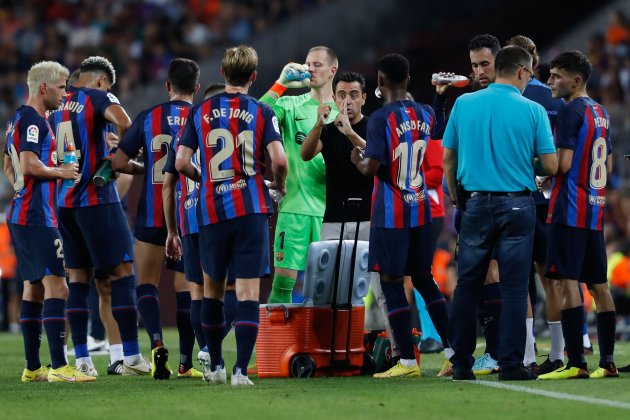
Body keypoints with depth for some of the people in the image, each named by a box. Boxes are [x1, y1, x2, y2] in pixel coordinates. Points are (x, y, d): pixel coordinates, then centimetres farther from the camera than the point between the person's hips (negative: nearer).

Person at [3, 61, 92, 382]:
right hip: (37, 218, -11)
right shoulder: (33, 120, -13)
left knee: (34, 288, 12)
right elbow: (29, 165, -22)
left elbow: (8, 165, 28)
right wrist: (60, 172, -9)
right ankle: (59, 367, -19)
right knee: (56, 287, -14)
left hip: (21, 215, 11)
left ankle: (32, 368, 14)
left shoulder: (17, 119, 18)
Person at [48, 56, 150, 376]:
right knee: (122, 272, -1)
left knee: (78, 278, 9)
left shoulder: (56, 107, 14)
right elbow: (123, 122, -24)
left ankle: (82, 358, 6)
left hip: (63, 201, 6)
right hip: (96, 198, -6)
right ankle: (131, 356, -5)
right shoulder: (98, 97, -4)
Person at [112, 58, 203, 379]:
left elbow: (118, 162, -1)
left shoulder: (148, 117, -1)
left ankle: (157, 343, -14)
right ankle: (186, 362, 7)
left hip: (152, 217, 0)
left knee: (147, 282, 9)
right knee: (186, 287, 8)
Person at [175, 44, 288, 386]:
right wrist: (278, 183, 9)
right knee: (248, 291, -3)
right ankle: (241, 370, -12)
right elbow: (279, 159, -12)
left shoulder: (200, 112, 5)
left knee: (212, 288, 17)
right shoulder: (261, 112, 0)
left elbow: (181, 163, 1)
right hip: (251, 210, -2)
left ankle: (216, 366, 22)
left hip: (212, 211, 2)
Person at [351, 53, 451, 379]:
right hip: (420, 208, 6)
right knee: (423, 278, 16)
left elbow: (372, 168, -20)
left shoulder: (381, 118, -15)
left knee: (391, 281, 0)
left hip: (391, 212, -6)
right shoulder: (425, 114, 5)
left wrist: (357, 160, 1)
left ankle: (408, 361, -2)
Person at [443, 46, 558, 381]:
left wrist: (455, 197, 20)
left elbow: (447, 158, 7)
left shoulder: (464, 104, 2)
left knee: (467, 285, 8)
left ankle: (461, 363, 9)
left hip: (475, 203, 2)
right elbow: (550, 165, -4)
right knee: (514, 287, 1)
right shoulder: (533, 111, -5)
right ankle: (511, 363, -1)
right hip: (517, 206, -2)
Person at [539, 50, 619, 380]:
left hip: (569, 211, -9)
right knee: (598, 284, 10)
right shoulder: (601, 113, 16)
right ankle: (607, 362, 10)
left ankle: (576, 363, -14)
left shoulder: (572, 112, -11)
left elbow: (563, 163, -18)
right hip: (595, 209, 9)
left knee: (567, 282, -10)